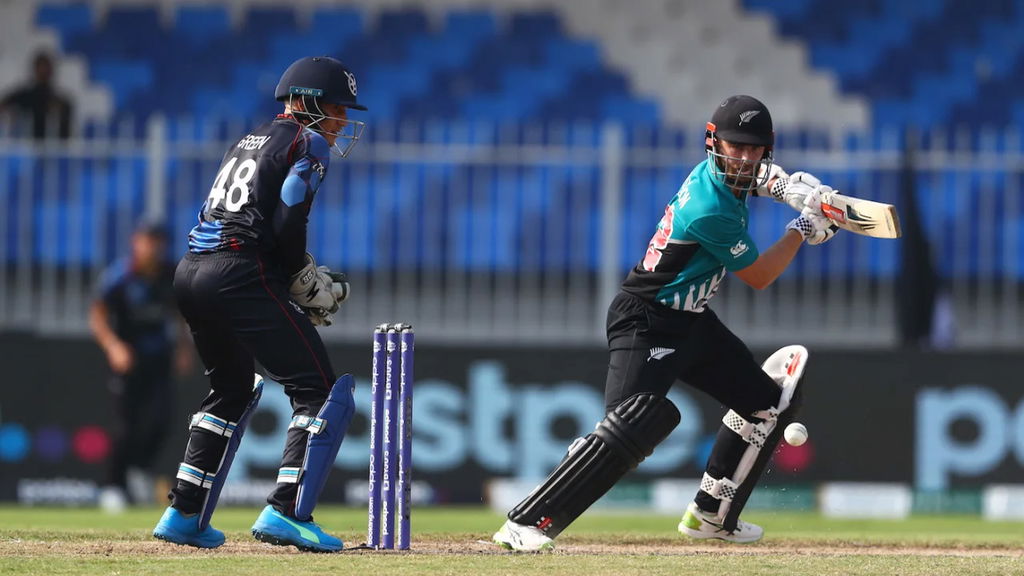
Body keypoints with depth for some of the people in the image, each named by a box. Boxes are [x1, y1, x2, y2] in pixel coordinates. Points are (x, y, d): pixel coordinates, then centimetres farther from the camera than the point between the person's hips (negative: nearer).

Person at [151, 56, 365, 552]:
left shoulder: (248, 141, 26)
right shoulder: (307, 143, 1)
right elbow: (287, 226, -12)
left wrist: (299, 279, 16)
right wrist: (308, 283, 4)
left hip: (191, 272, 9)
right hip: (242, 277, -9)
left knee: (231, 391, 27)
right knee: (320, 391, -7)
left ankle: (184, 514, 25)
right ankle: (285, 512, -19)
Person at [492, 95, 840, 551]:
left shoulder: (715, 171, 0)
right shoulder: (711, 212, -26)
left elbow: (755, 175, 27)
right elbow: (759, 277, -13)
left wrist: (785, 185, 4)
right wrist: (804, 228, -2)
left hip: (693, 324, 10)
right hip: (647, 323, -10)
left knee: (768, 406, 16)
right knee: (631, 426, -29)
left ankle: (711, 515, 26)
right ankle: (527, 523, -29)